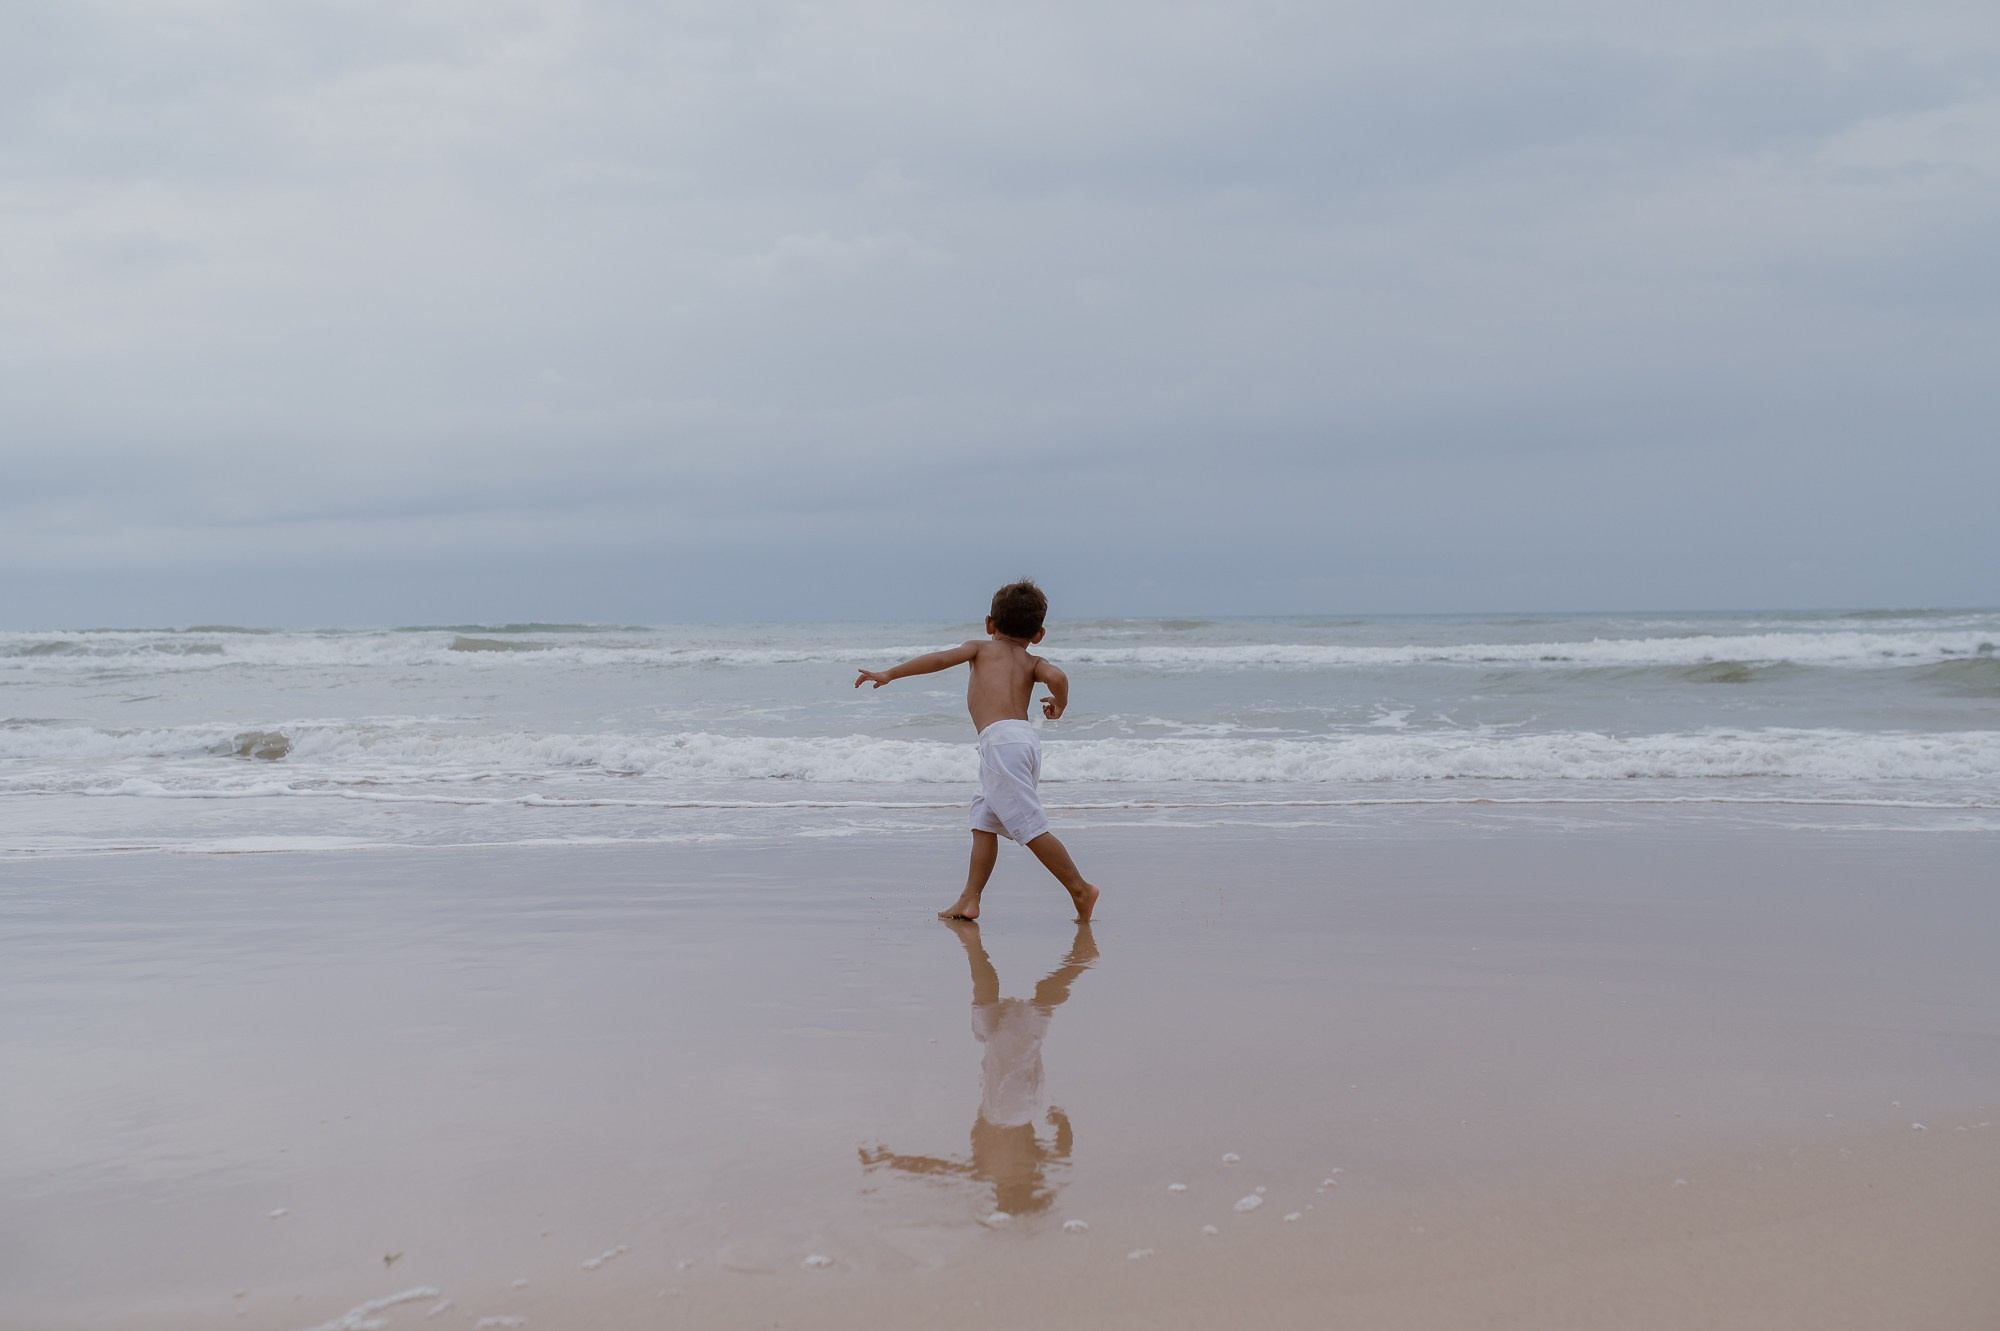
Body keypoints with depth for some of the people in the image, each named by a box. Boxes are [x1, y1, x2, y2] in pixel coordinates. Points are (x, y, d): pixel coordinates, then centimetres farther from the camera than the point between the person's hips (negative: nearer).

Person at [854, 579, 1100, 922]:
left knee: (1031, 826, -6)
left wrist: (889, 674, 9)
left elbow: (940, 659, 4)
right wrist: (1057, 705, 19)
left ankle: (1080, 889, -7)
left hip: (1000, 741, -6)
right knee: (984, 820, 16)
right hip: (1027, 740, 6)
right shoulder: (1033, 663, 20)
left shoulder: (981, 648, 15)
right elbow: (1057, 677, -1)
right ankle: (969, 899, 14)